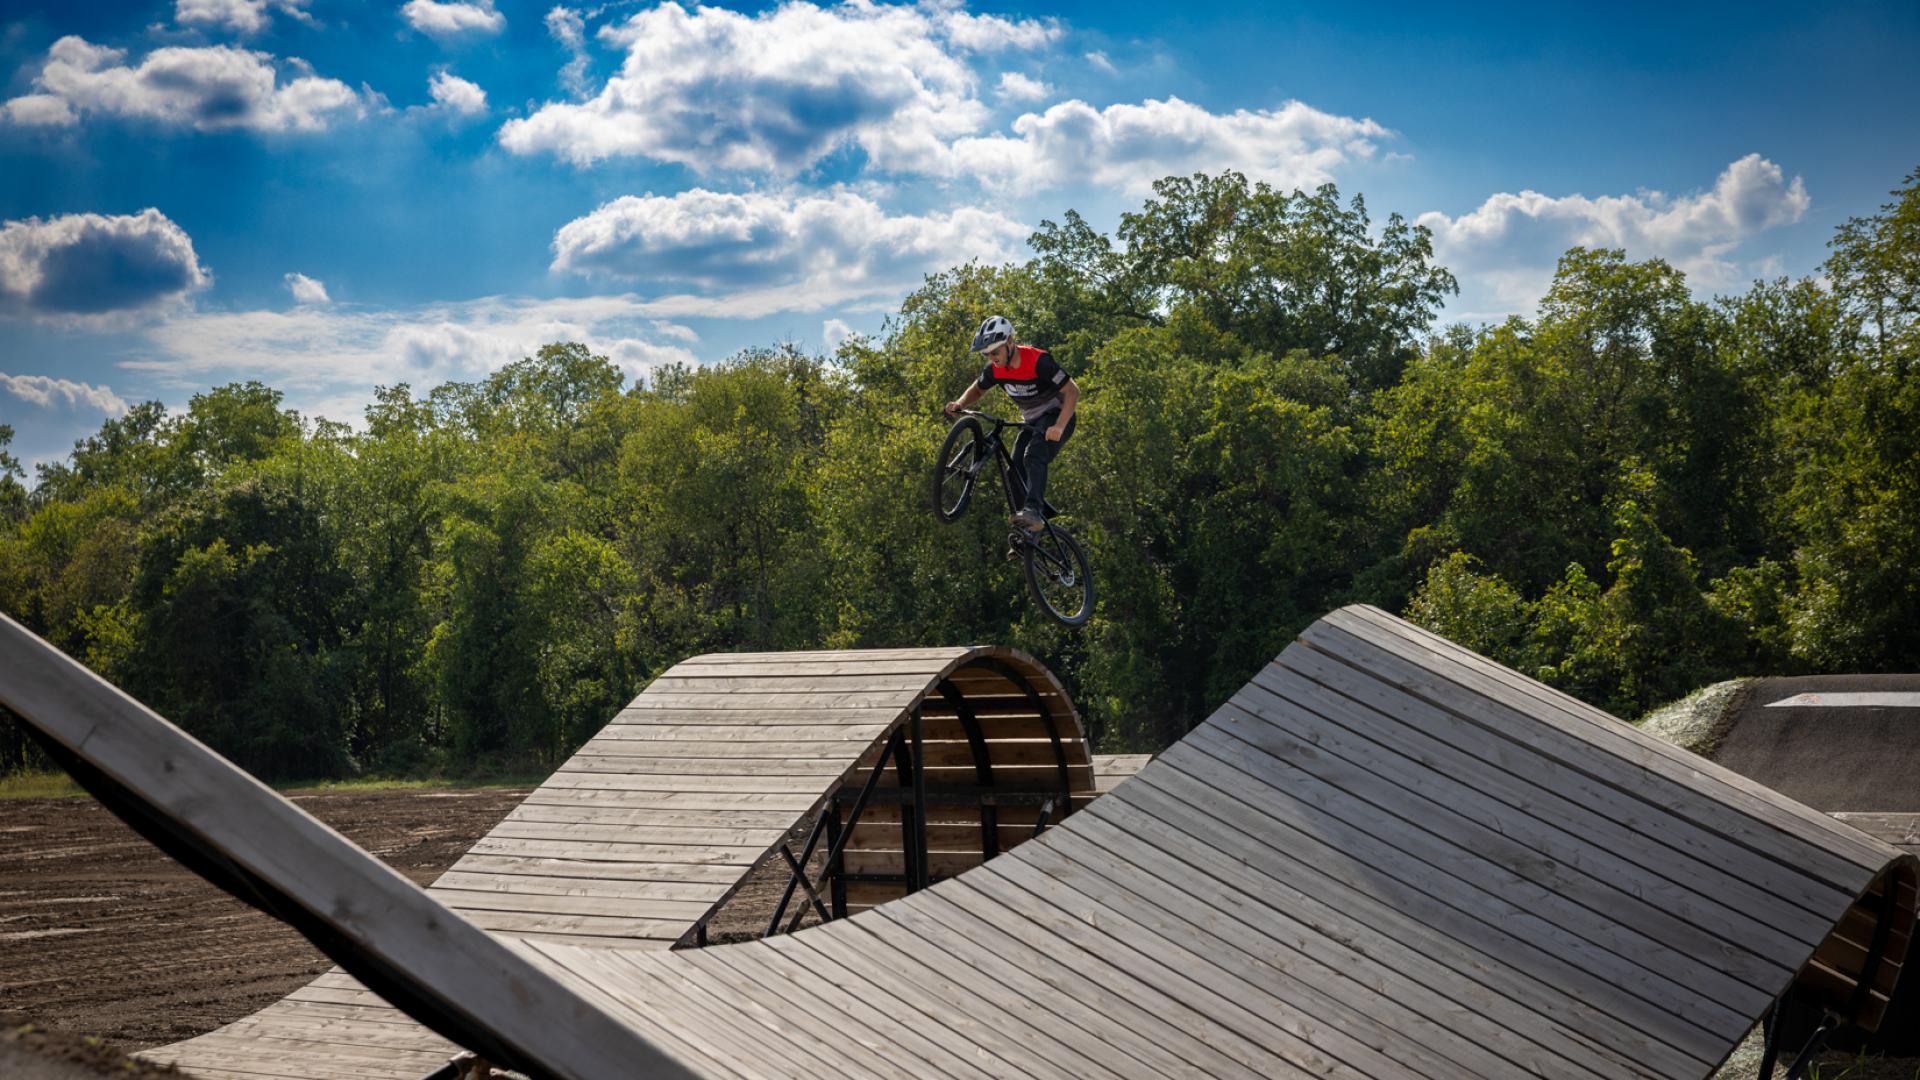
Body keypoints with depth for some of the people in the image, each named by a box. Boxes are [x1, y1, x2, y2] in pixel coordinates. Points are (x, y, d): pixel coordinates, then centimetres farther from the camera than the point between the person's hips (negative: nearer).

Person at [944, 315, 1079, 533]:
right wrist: (959, 404, -10)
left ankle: (1033, 511, -45)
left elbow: (1072, 392, -26)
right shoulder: (995, 369, -7)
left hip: (1057, 417, -7)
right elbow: (977, 389, 12)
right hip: (1032, 422, 7)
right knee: (1015, 472, -6)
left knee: (1034, 456, -32)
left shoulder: (1038, 361, -27)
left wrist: (1059, 427, -38)